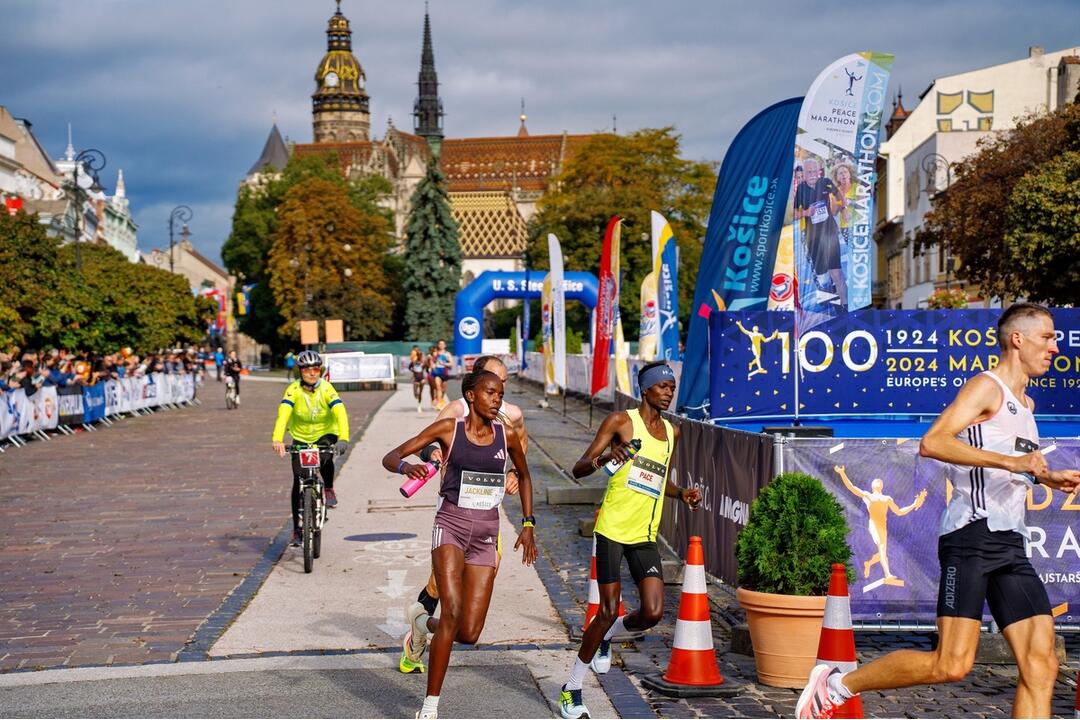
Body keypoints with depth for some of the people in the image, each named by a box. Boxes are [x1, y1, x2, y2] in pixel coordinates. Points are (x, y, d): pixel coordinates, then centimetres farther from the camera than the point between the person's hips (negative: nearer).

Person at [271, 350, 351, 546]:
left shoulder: (327, 389, -19)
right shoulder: (293, 390, -18)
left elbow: (340, 413, -31)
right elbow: (283, 414, -31)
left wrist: (343, 439, -48)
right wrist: (277, 439, -47)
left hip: (326, 435, -1)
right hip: (301, 438, 1)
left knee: (325, 458, -35)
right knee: (299, 481, -5)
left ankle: (329, 488, -5)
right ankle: (297, 529, 5)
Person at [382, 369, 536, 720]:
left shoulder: (507, 435, 3)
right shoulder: (448, 429, -4)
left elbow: (524, 475, 22)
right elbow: (389, 458, -3)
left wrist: (527, 525, 15)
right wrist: (406, 466, -26)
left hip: (486, 533, 3)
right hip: (451, 524, -3)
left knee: (468, 634, -3)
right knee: (452, 611, -23)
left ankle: (427, 626, 35)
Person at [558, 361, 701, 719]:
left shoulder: (672, 432, 14)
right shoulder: (621, 421, -4)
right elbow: (578, 468, -7)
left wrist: (682, 493, 10)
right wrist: (604, 458, -28)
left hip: (645, 535, 5)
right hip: (613, 529, -5)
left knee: (653, 612, -9)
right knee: (608, 611, -5)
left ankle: (608, 637, 25)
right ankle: (571, 689, 12)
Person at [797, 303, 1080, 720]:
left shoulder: (1025, 404, 25)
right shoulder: (986, 387, -4)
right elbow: (932, 442, -21)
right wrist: (1010, 461, -24)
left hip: (1011, 545, 9)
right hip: (972, 534, -9)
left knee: (1041, 666, -2)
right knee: (951, 665, -15)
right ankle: (835, 684, 0)